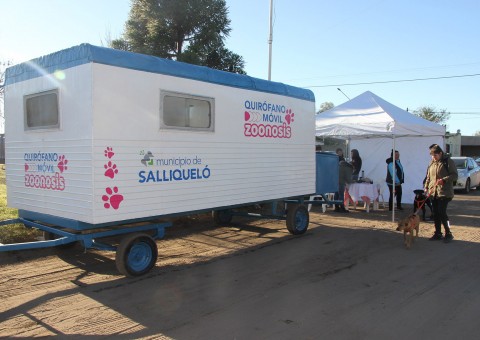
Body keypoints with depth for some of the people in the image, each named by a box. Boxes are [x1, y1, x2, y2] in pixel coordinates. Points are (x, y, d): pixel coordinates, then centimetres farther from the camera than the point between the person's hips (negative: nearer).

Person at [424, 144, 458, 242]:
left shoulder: (448, 162, -6)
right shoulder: (431, 163, 13)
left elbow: (455, 175, -10)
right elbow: (428, 177, 21)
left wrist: (444, 180, -23)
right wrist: (426, 187, 12)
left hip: (444, 193, -6)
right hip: (433, 193, 7)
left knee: (442, 213, -11)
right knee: (436, 214, 9)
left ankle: (448, 234, 3)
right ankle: (438, 233, 19)